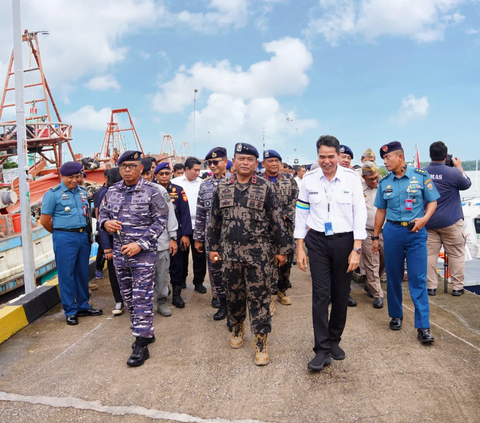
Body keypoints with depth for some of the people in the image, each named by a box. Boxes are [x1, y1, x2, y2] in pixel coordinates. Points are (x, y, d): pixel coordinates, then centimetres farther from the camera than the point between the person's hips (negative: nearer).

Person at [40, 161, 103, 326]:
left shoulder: (82, 191, 10)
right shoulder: (53, 193, -6)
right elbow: (45, 220, -5)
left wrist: (85, 233, 12)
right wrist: (60, 233, 5)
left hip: (83, 236, 5)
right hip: (64, 239, -5)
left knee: (82, 274, 13)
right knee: (66, 275, 3)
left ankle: (83, 306, 26)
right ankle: (70, 311, 13)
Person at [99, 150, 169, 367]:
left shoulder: (151, 191, -8)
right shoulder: (112, 191, 8)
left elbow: (161, 220, -10)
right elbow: (102, 213, 17)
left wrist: (140, 244, -17)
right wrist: (106, 223, -9)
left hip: (143, 253, -6)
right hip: (119, 253, 6)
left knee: (142, 298, -3)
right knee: (128, 297, 15)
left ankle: (141, 345, 5)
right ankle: (145, 332, 32)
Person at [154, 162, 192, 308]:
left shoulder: (178, 191, -1)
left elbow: (185, 213, -3)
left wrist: (185, 234, -8)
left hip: (175, 234, -1)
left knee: (176, 264, 4)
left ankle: (177, 294, 16)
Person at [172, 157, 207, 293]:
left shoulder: (202, 183, 3)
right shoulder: (176, 182, 2)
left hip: (198, 224, 0)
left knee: (199, 254, 3)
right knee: (182, 254, 11)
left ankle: (199, 282, 15)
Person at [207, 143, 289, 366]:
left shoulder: (266, 188, -3)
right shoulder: (222, 188, 6)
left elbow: (277, 221, -1)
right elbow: (214, 221, 12)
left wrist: (282, 249, -1)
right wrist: (212, 246, 12)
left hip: (258, 253, -3)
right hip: (230, 252, 3)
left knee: (259, 297, 1)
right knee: (234, 293, 15)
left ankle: (261, 341, 12)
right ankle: (237, 326, 38)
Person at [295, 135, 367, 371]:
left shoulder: (351, 179, -3)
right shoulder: (309, 180, 1)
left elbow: (360, 214, -4)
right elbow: (301, 214, 6)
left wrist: (356, 249, -9)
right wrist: (299, 248, 4)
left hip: (344, 241, 0)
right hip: (318, 242, 0)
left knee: (341, 295, 9)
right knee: (320, 295, -3)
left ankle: (334, 341, 29)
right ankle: (322, 350, 5)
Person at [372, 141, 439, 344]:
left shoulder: (421, 176, -3)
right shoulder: (384, 182, 5)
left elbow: (432, 201, 3)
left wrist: (424, 218, -17)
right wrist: (375, 237, 12)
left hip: (416, 232, -2)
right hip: (392, 231, 3)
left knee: (418, 279, -3)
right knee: (393, 277, 10)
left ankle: (423, 326, 3)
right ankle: (396, 315, 28)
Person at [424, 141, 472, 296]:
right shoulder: (453, 172, -13)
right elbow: (467, 184, 9)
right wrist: (459, 167, 18)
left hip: (429, 222, 3)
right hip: (450, 222, -3)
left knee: (430, 254, 6)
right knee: (456, 255, 8)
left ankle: (431, 286, 10)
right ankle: (457, 287, 14)